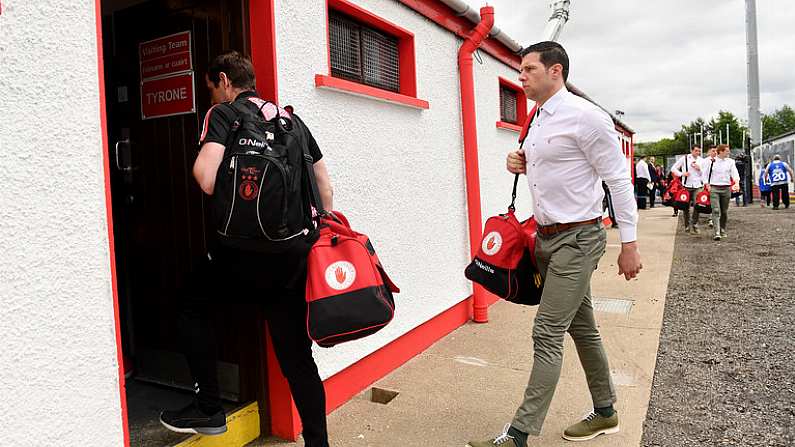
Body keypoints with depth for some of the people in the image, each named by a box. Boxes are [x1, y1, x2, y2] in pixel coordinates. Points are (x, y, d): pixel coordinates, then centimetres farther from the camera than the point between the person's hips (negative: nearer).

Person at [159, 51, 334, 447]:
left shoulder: (223, 113, -1)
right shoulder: (292, 118, 17)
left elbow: (208, 181, -17)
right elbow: (325, 188, 17)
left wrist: (198, 159, 5)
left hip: (248, 250, -6)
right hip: (297, 251, 6)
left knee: (193, 309, 20)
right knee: (297, 356, 12)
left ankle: (209, 409, 23)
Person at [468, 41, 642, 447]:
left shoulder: (585, 116, -13)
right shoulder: (537, 122, 13)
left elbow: (618, 180, -13)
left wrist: (629, 245, -13)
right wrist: (522, 166, 3)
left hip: (577, 239, -9)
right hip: (548, 238, 9)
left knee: (547, 335, -8)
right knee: (581, 328, 17)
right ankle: (605, 412, 33)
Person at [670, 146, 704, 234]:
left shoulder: (701, 161, 9)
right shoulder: (684, 158, 3)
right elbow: (673, 168, 5)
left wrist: (699, 169, -7)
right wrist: (681, 174, -9)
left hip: (698, 186, 1)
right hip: (687, 185, -1)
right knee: (686, 207, 4)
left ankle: (694, 224, -2)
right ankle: (687, 226, 16)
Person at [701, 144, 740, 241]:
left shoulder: (730, 162, 7)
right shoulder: (711, 162, 1)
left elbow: (735, 173, -1)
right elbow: (705, 174, 7)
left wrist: (737, 183, -19)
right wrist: (708, 185, -3)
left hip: (726, 188, 3)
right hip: (714, 188, -3)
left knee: (724, 211, 10)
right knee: (716, 210, -13)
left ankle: (723, 230, 25)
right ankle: (717, 233, -18)